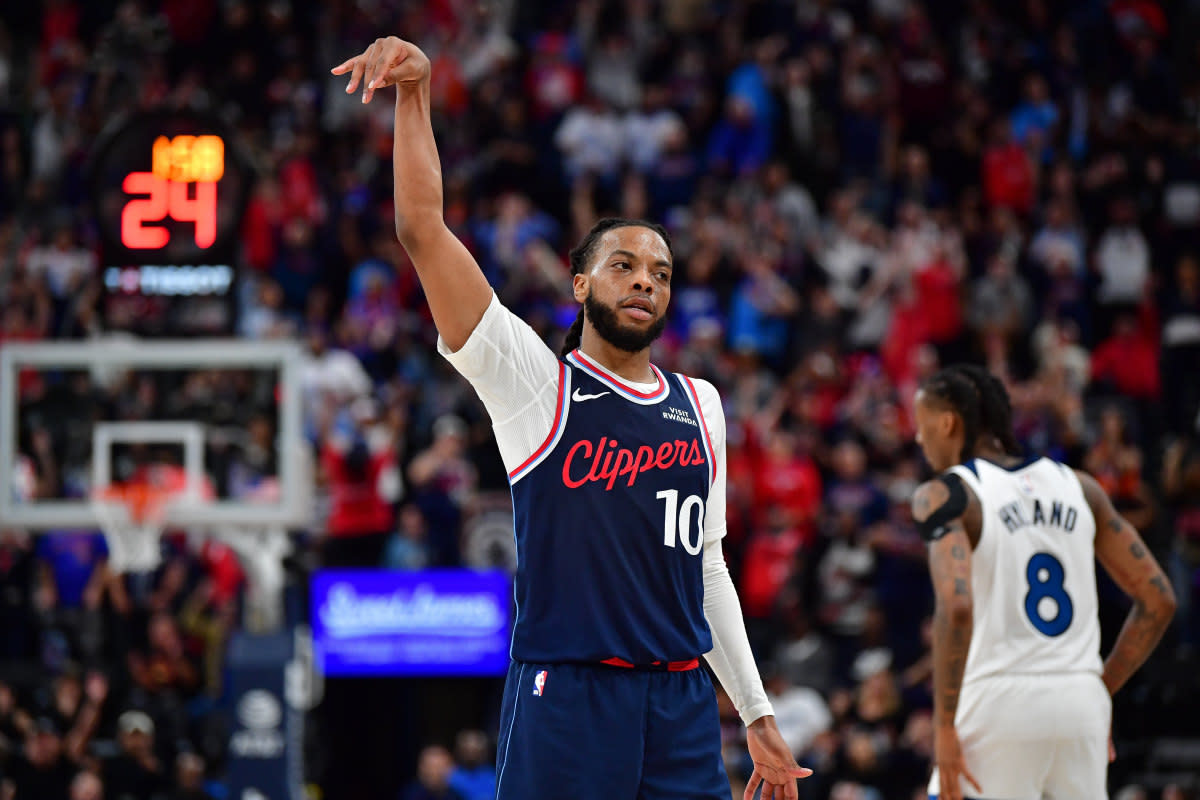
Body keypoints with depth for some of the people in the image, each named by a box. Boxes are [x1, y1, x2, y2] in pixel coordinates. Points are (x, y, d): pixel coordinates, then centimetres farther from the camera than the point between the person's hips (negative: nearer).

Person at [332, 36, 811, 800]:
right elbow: (423, 229, -7)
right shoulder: (536, 383, 2)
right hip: (566, 698, -5)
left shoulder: (699, 406, 18)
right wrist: (416, 93, -16)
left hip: (683, 706, 5)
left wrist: (758, 715, 20)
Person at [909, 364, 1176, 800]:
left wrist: (944, 726, -15)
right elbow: (1158, 600, 13)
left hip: (998, 703, -5)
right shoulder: (1077, 486, 14)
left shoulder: (944, 495, -3)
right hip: (1080, 706, 5)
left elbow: (957, 608, -20)